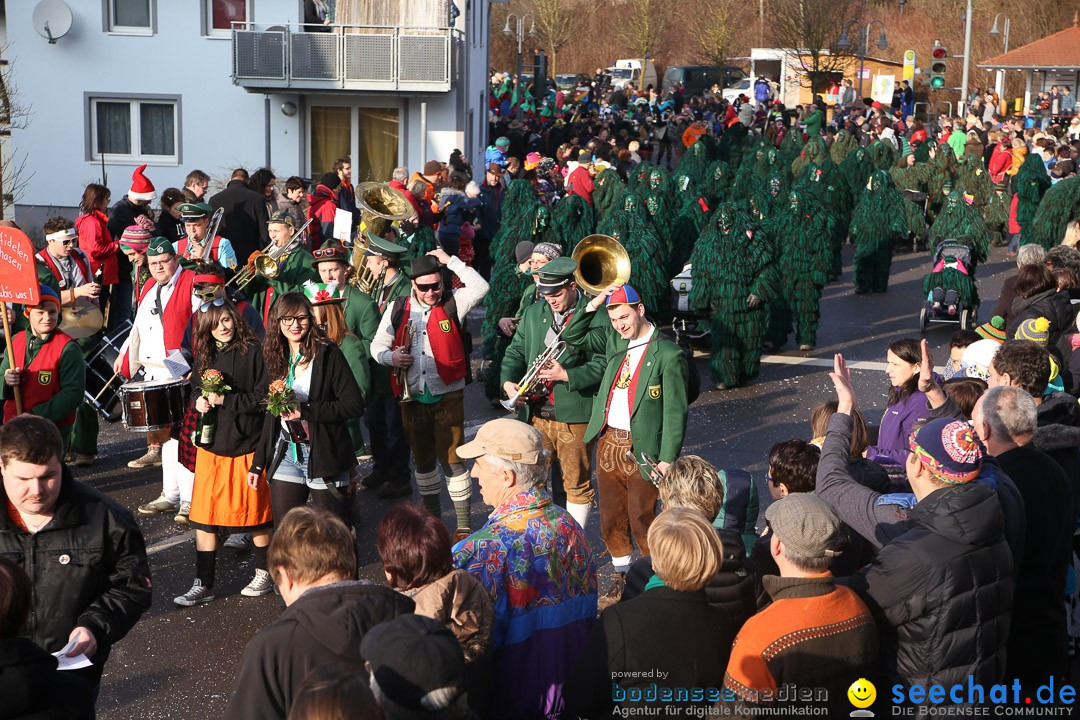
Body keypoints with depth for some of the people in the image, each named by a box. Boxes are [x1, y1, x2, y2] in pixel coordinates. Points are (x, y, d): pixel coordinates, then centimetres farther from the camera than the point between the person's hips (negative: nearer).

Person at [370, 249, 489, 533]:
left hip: (448, 396, -4)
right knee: (422, 460, 16)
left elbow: (480, 287, -21)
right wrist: (390, 356, -12)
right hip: (412, 398, 4)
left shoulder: (452, 304, -4)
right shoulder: (398, 309, 4)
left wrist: (451, 260, -17)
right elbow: (377, 345, 10)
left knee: (451, 459, -7)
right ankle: (432, 514, 33)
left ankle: (463, 525, 1)